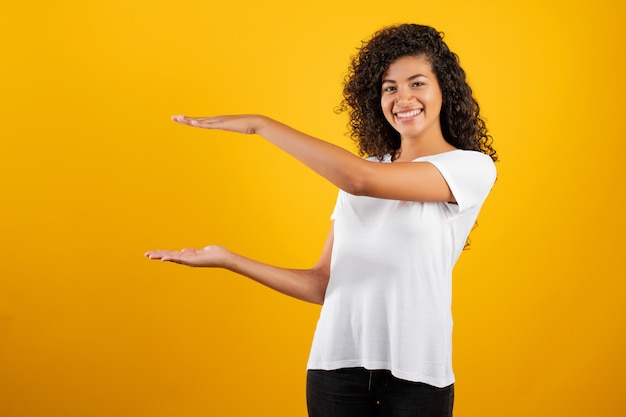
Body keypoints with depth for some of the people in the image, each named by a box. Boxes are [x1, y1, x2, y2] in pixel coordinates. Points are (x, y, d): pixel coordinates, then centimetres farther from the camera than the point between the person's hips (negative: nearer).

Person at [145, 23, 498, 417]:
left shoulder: (473, 167, -5)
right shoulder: (360, 171, 10)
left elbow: (360, 180, -21)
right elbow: (322, 285, 7)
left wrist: (261, 124, -14)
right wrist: (228, 259, 1)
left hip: (415, 372, -3)